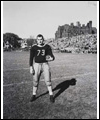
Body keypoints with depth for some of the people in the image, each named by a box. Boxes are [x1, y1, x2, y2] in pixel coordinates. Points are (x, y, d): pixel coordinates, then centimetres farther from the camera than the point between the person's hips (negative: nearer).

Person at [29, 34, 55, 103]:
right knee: (35, 81, 6)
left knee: (48, 80, -2)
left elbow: (51, 56, 1)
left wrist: (51, 58, -24)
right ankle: (34, 95, 23)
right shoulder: (34, 48, -1)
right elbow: (31, 58, 0)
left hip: (45, 64, 0)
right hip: (37, 65, 0)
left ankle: (51, 96, 11)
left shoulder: (47, 47, 1)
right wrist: (31, 67, -8)